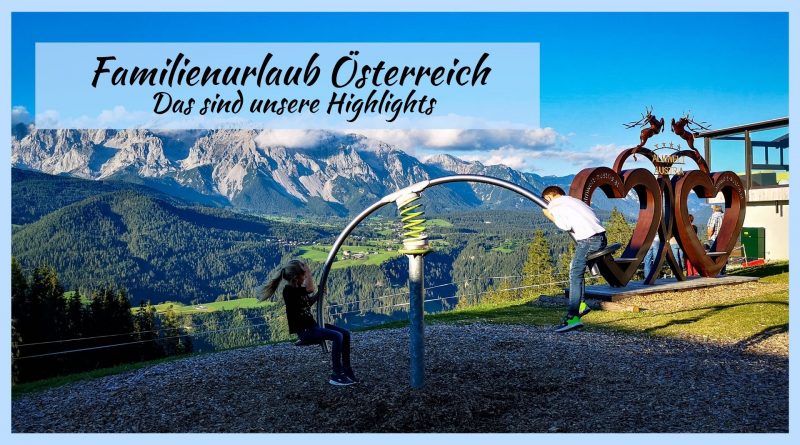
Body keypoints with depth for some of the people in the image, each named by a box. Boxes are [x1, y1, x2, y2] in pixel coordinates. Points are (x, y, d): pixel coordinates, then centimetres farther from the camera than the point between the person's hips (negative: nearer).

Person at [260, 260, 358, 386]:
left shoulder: (298, 289, 11)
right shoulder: (289, 290, -18)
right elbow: (310, 289, -30)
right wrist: (308, 271, -19)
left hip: (312, 325, 9)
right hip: (304, 331, -9)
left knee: (345, 333, 1)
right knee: (337, 336, -24)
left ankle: (346, 369, 8)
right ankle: (336, 375, -14)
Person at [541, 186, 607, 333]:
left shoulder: (555, 205, 4)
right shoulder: (573, 200, 28)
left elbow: (565, 226, -11)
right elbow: (591, 215, 21)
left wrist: (551, 217, 4)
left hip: (588, 240, -9)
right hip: (601, 238, 9)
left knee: (575, 275, -11)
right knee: (575, 268, 22)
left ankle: (573, 317, -19)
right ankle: (581, 305, 19)